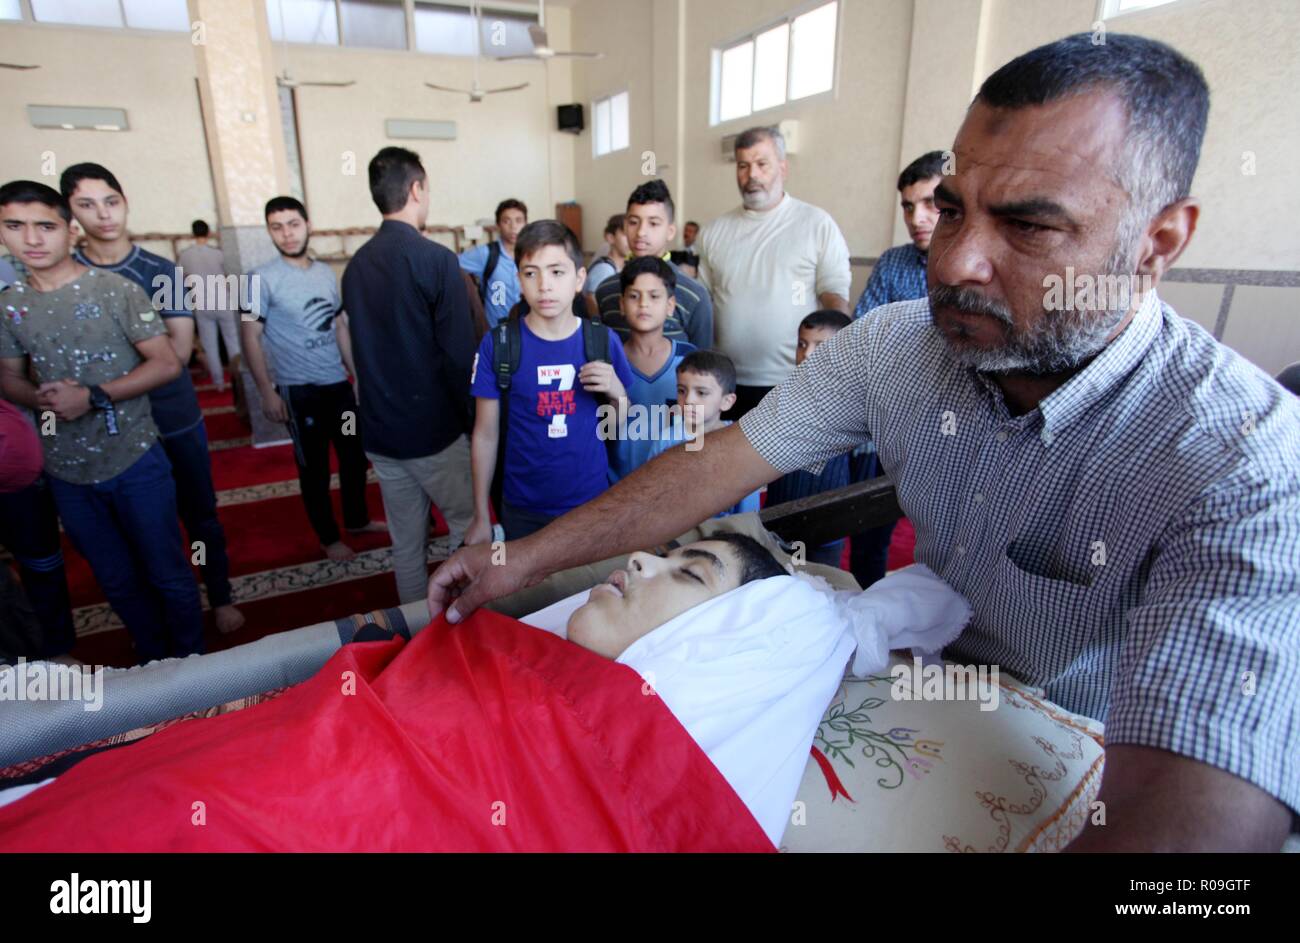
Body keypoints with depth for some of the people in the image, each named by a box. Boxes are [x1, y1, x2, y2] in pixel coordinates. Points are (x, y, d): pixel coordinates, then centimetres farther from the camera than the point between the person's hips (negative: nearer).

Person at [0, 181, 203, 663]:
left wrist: (94, 397, -20)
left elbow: (167, 363, -11)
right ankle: (154, 663, 36)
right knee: (117, 581, 17)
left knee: (167, 573, 7)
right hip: (66, 472, 4)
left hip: (135, 462, -4)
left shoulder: (116, 289, -8)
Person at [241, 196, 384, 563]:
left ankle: (357, 519, 34)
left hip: (339, 383, 6)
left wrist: (356, 372, 14)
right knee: (314, 467, 5)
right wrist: (267, 392, -14)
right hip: (299, 390, -5)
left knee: (355, 455, 15)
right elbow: (251, 338, -9)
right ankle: (329, 538, 20)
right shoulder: (262, 278, -9)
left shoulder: (326, 272, 8)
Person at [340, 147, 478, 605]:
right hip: (433, 429, -6)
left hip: (378, 430, 7)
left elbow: (364, 348, 13)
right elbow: (459, 354, -16)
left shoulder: (355, 264, 7)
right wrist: (470, 420, -5)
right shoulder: (436, 259, -13)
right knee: (469, 526, 10)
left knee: (405, 542, 14)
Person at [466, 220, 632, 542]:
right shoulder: (498, 345, -9)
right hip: (523, 510, -1)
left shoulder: (603, 341, -5)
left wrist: (617, 392, -17)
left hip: (592, 503, 1)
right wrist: (481, 517, -1)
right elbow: (486, 434, -3)